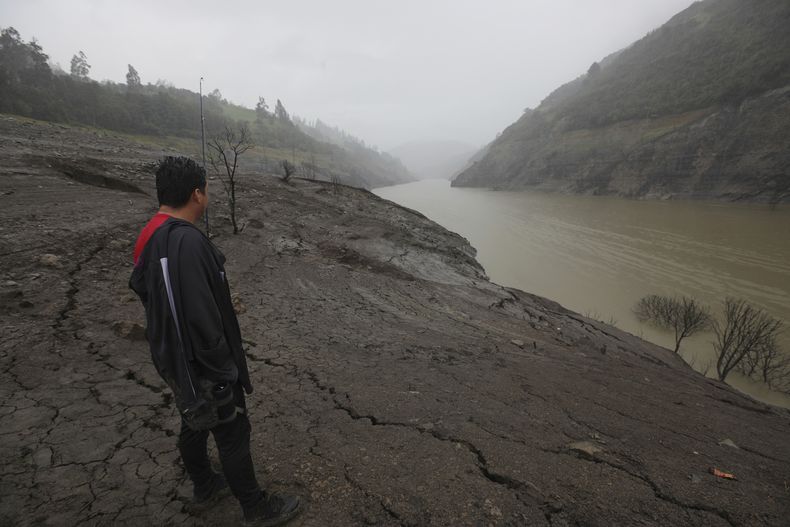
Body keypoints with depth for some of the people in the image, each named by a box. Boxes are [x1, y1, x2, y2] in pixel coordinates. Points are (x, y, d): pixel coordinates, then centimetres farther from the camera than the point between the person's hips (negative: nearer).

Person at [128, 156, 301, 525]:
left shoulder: (151, 236, 1)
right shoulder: (187, 241, -30)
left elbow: (141, 287, 12)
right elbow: (202, 318, -31)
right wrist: (225, 371, -19)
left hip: (172, 357, 9)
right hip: (200, 365, -9)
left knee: (195, 423, 26)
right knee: (232, 433, 8)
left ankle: (205, 487, 48)